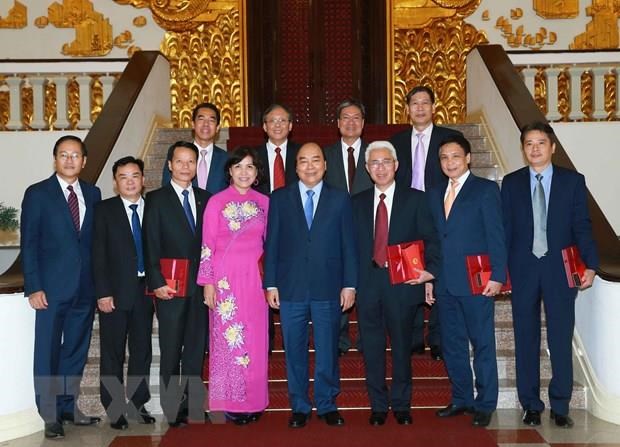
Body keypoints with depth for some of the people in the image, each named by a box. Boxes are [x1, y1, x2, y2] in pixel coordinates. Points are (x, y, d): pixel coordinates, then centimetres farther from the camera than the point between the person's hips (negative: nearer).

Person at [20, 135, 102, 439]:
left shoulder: (92, 193, 10)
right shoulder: (37, 194, -2)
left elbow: (96, 239, 11)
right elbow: (29, 244, -5)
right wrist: (33, 287, -11)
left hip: (85, 288, 4)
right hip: (52, 288, -4)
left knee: (77, 351, 12)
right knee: (48, 352, 2)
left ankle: (68, 407, 25)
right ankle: (50, 416, 12)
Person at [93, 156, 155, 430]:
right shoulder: (104, 210, 0)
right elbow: (98, 255, -4)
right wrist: (103, 293, -11)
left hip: (145, 291, 3)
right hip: (115, 292, -3)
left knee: (142, 350, 9)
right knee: (113, 353, 4)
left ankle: (138, 404, 21)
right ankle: (114, 409, 13)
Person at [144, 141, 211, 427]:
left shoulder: (206, 199, 12)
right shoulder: (156, 199, 2)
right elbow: (151, 246, -4)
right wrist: (157, 283, -12)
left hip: (200, 286, 3)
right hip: (170, 287, -3)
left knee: (196, 349, 6)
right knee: (171, 350, 0)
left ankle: (193, 407, 14)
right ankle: (173, 410, 9)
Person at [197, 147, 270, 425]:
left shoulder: (264, 202, 9)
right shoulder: (217, 202, -2)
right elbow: (207, 245, -2)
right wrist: (208, 283, -6)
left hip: (255, 279, 3)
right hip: (226, 279, -3)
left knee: (256, 341, 6)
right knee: (228, 338, 0)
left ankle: (253, 400, 18)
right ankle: (232, 403, 11)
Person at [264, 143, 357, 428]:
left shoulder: (340, 199, 6)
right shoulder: (279, 199, 6)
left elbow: (348, 244, 4)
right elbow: (272, 244, 5)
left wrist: (349, 284, -1)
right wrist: (270, 284, 0)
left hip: (328, 288, 0)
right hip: (290, 288, 1)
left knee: (328, 351, 6)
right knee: (294, 352, 7)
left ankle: (327, 405, 21)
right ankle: (299, 407, 20)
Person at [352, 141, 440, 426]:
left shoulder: (415, 199, 4)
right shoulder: (358, 202, 11)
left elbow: (430, 239, 2)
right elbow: (352, 244, 8)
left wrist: (430, 270, -12)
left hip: (403, 283, -2)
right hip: (367, 284, 2)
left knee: (401, 347, 7)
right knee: (372, 348, 7)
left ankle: (401, 405, 22)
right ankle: (378, 406, 20)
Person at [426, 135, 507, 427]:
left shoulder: (486, 190, -2)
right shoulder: (435, 194, 15)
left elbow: (496, 235, -7)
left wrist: (497, 275, -13)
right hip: (445, 283, 6)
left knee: (483, 344, 2)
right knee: (452, 344, 12)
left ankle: (485, 404, 11)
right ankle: (461, 398, 24)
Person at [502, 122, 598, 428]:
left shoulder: (573, 181, 4)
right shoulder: (511, 183, 7)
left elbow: (582, 226, 1)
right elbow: (505, 229, 5)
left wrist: (590, 264, -10)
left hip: (560, 269, -1)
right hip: (523, 270, 1)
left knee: (561, 339, 1)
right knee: (526, 340, 7)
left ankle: (560, 406, 13)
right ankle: (531, 405, 18)